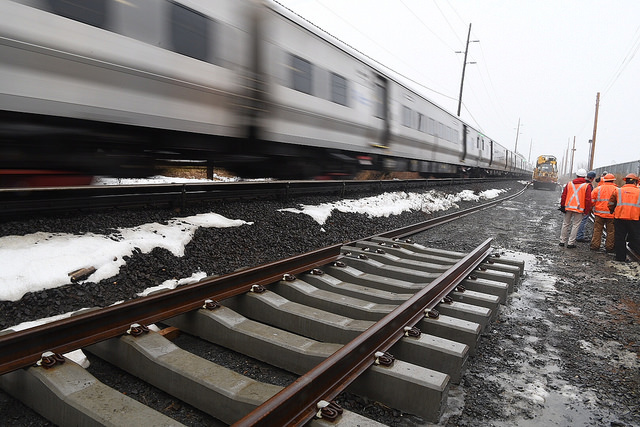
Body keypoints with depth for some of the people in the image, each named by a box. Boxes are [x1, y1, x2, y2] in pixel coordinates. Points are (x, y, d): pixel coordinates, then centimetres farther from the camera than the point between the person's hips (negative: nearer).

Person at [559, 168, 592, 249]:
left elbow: (563, 196, 6)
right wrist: (586, 211, 2)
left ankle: (562, 241, 16)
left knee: (566, 224, 12)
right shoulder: (587, 186, -3)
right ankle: (570, 243, 2)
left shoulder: (569, 184, 6)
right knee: (575, 225, 3)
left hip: (568, 207, 3)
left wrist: (562, 206, 12)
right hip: (579, 209, -3)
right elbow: (588, 200, -5)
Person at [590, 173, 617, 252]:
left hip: (599, 213, 1)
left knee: (597, 230, 8)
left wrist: (592, 208, 14)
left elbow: (591, 200, 0)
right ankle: (609, 247, 12)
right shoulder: (616, 190, -4)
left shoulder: (598, 189, -2)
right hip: (611, 214, -1)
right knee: (611, 231, 8)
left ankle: (595, 245, 9)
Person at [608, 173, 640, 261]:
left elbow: (611, 204, 7)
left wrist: (612, 212, 24)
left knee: (620, 238, 8)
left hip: (619, 218, 0)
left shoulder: (618, 191, 4)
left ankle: (620, 258, 11)